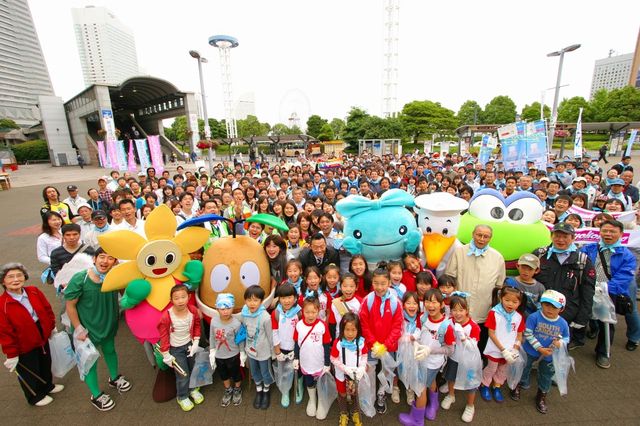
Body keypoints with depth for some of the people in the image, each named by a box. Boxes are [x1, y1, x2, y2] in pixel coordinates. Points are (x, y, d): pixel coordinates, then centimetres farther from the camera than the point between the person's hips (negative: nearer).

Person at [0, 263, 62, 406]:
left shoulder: (34, 292, -10)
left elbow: (47, 309, 3)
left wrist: (52, 327, 8)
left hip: (42, 337, 5)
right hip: (24, 346, -5)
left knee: (45, 364, 26)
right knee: (28, 372, 17)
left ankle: (47, 386, 52)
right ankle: (35, 397, 43)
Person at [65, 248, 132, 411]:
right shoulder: (80, 279, -27)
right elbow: (70, 306, -16)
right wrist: (78, 329, -13)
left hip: (109, 324, 3)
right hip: (87, 327, -3)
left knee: (110, 350, 26)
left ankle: (114, 378, 54)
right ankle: (96, 396, 40)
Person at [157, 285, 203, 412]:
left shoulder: (193, 310, -20)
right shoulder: (166, 316, -30)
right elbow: (164, 336, -17)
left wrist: (196, 342, -5)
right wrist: (166, 355, -11)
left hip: (189, 344, 4)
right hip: (176, 349, -3)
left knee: (192, 369, 22)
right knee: (183, 375, 7)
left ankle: (193, 389, 49)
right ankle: (182, 397, 35)